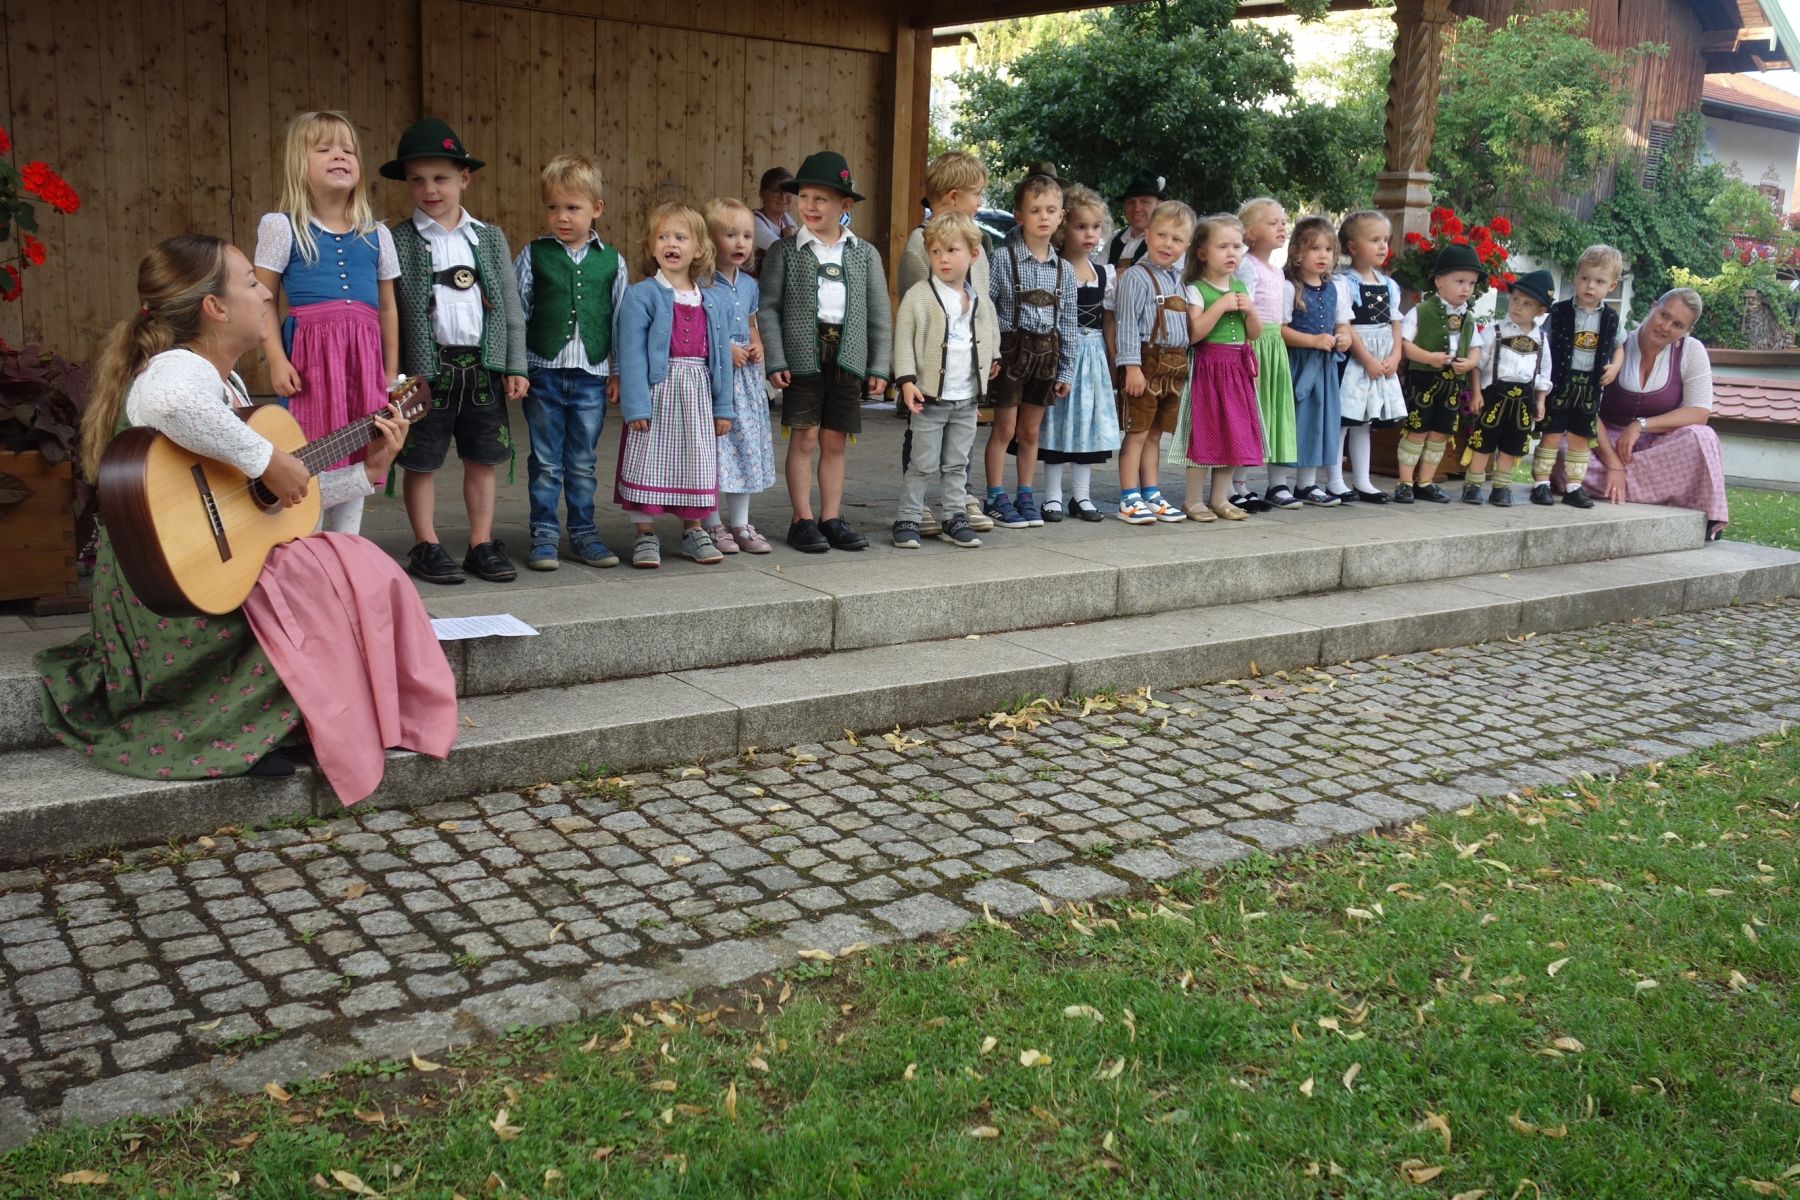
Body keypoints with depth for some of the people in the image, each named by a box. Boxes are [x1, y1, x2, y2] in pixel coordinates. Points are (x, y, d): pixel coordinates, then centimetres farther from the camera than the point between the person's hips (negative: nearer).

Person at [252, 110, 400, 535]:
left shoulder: (376, 235, 13)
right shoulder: (282, 228, 2)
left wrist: (391, 373, 15)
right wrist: (276, 359, -9)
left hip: (364, 356, 4)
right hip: (309, 353, -4)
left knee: (357, 464, 7)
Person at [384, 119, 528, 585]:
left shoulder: (489, 238, 8)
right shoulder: (397, 242, -1)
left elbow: (511, 306, 8)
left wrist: (515, 366, 2)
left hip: (483, 366, 3)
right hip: (426, 367, -3)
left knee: (481, 459, 9)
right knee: (422, 461, 5)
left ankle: (482, 544, 19)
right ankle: (426, 547, 17)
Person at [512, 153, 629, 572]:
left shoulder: (611, 261, 4)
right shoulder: (533, 255, 0)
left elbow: (620, 319, 8)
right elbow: (516, 313, 2)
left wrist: (619, 373, 7)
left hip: (592, 375, 1)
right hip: (543, 372, -1)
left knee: (583, 463, 10)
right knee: (545, 463, 6)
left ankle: (583, 534, 20)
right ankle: (544, 536, 15)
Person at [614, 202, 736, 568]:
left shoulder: (717, 300, 8)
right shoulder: (640, 295, -5)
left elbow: (721, 356, 10)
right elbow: (632, 354, -9)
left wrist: (723, 407, 9)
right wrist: (635, 405, -15)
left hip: (697, 393, 4)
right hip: (656, 389, -4)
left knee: (696, 463, 12)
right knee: (648, 462, 0)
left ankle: (693, 530, 27)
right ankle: (645, 534, 13)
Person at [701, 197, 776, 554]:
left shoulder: (749, 284, 12)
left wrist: (757, 346, 5)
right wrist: (725, 349, -17)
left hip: (745, 374, 7)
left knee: (746, 444, 10)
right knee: (714, 446, -4)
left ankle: (740, 523, 20)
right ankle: (713, 525, 7)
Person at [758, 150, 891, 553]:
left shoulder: (865, 254, 9)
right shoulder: (785, 251, 3)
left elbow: (879, 313, 9)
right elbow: (768, 308, -1)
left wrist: (879, 366, 3)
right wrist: (775, 361, -10)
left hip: (848, 357, 2)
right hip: (803, 355, -2)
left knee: (835, 441, 7)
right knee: (804, 439, -1)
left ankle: (831, 519, 16)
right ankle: (803, 521, 7)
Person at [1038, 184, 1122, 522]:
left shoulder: (1107, 274, 8)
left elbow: (1108, 322, 13)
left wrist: (1113, 364, 10)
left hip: (1094, 354, 5)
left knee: (1089, 422, 9)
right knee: (1058, 422, -1)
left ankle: (1081, 494, 18)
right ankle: (1053, 496, 8)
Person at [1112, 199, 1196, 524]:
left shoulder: (1178, 280, 15)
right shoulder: (1136, 277, -9)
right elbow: (1127, 324, -14)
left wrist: (1184, 365, 16)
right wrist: (1132, 366, -20)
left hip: (1174, 367, 7)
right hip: (1147, 363, -7)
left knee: (1155, 434, 14)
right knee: (1137, 434, -3)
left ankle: (1151, 494, 21)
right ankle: (1129, 500, 2)